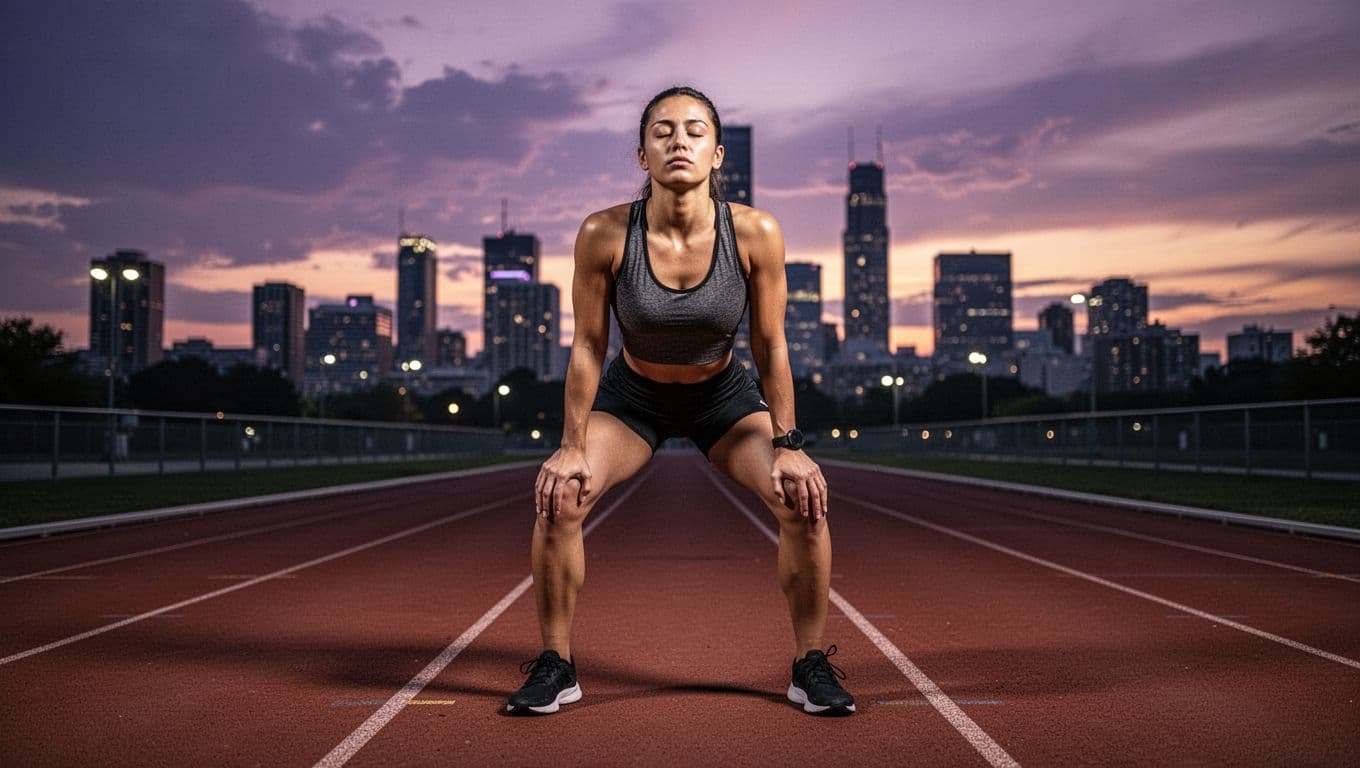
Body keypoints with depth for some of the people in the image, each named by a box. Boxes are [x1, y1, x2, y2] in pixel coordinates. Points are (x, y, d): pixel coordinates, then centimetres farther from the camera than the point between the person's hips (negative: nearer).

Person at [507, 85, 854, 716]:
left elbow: (771, 346, -13)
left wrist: (787, 445, -13)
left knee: (804, 496, -21)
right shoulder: (604, 235, -25)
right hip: (632, 394, 0)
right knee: (558, 496, -23)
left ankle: (811, 665, 1)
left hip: (723, 395, 0)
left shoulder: (755, 233, -24)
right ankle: (556, 664, -1)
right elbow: (587, 345, -14)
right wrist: (573, 446, -13)